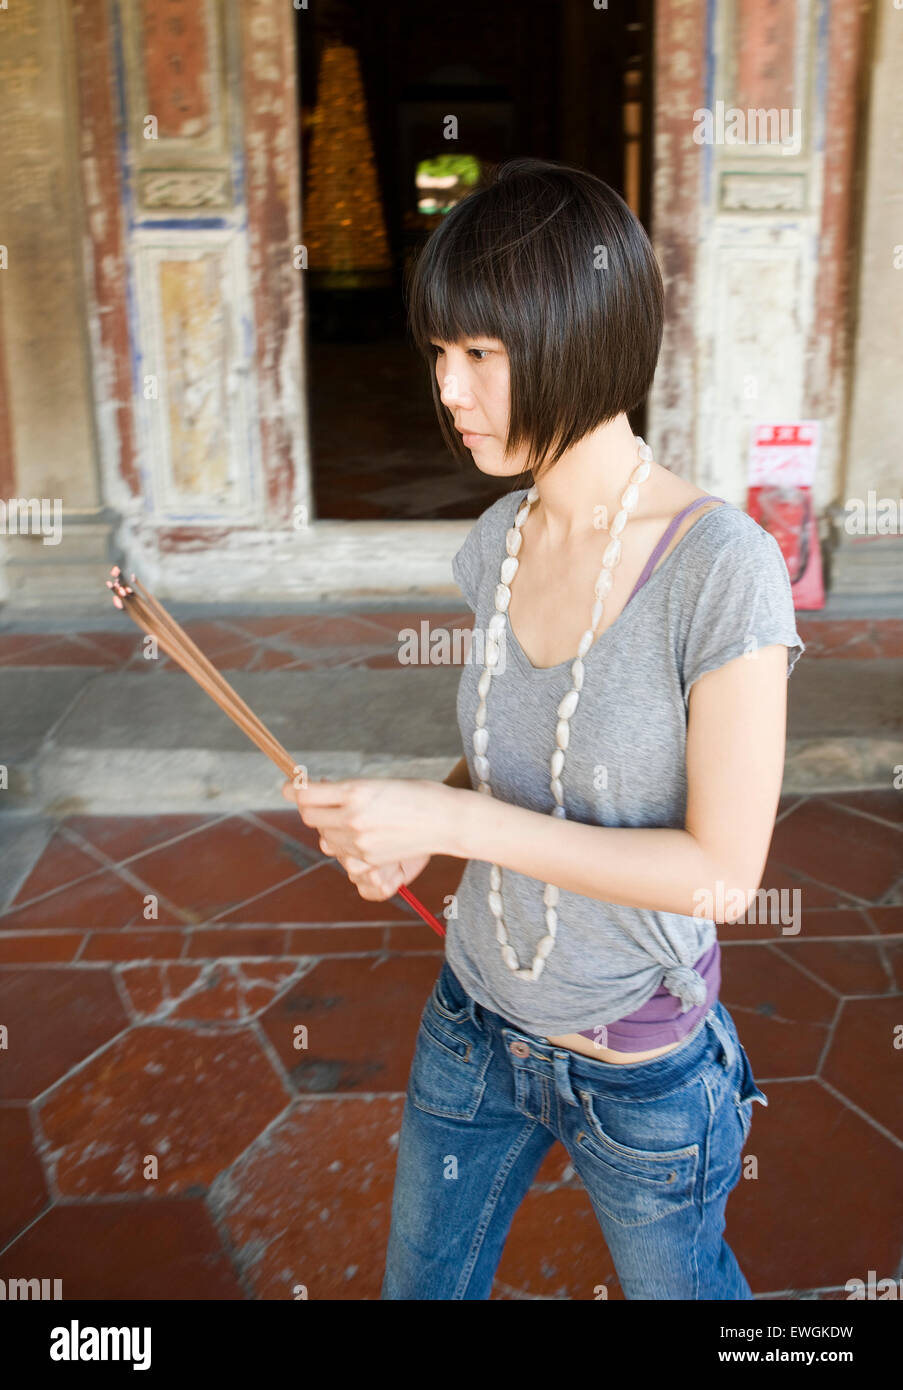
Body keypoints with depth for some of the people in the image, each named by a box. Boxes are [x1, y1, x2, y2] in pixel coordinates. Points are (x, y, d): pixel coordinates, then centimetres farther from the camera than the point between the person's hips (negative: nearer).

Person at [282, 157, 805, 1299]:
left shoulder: (721, 567, -25)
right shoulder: (497, 542, -5)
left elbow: (723, 870, -24)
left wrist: (454, 818, -27)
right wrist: (410, 831, -11)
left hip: (640, 1071, -5)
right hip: (474, 1024, 6)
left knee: (674, 1285, 23)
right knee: (421, 1284, 25)